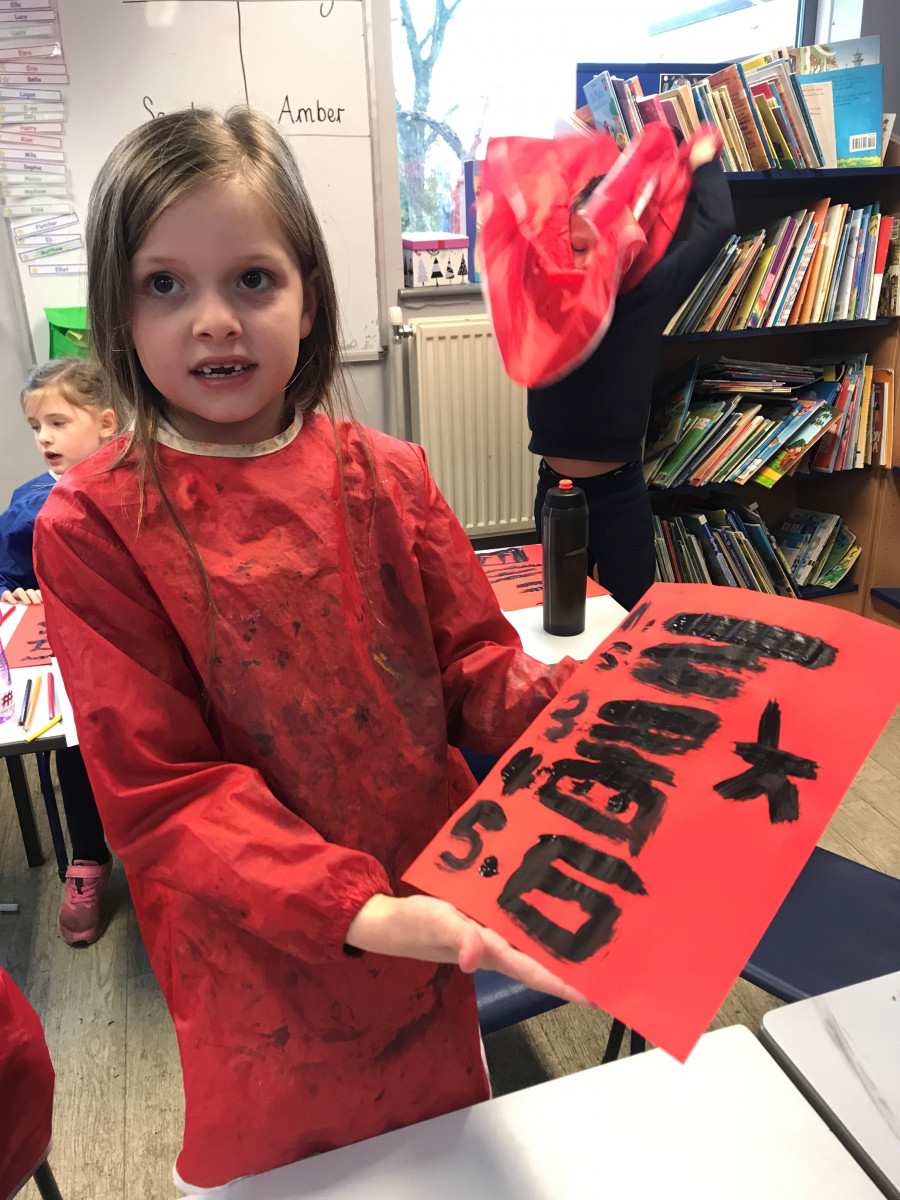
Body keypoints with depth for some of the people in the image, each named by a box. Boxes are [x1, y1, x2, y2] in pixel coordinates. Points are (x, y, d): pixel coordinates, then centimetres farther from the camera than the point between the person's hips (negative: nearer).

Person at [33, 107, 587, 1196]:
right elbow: (161, 791, -18)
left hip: (432, 913, 3)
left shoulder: (387, 478, -6)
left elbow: (476, 669, -2)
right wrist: (357, 911, -29)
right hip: (259, 963, -2)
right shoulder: (93, 525, -16)